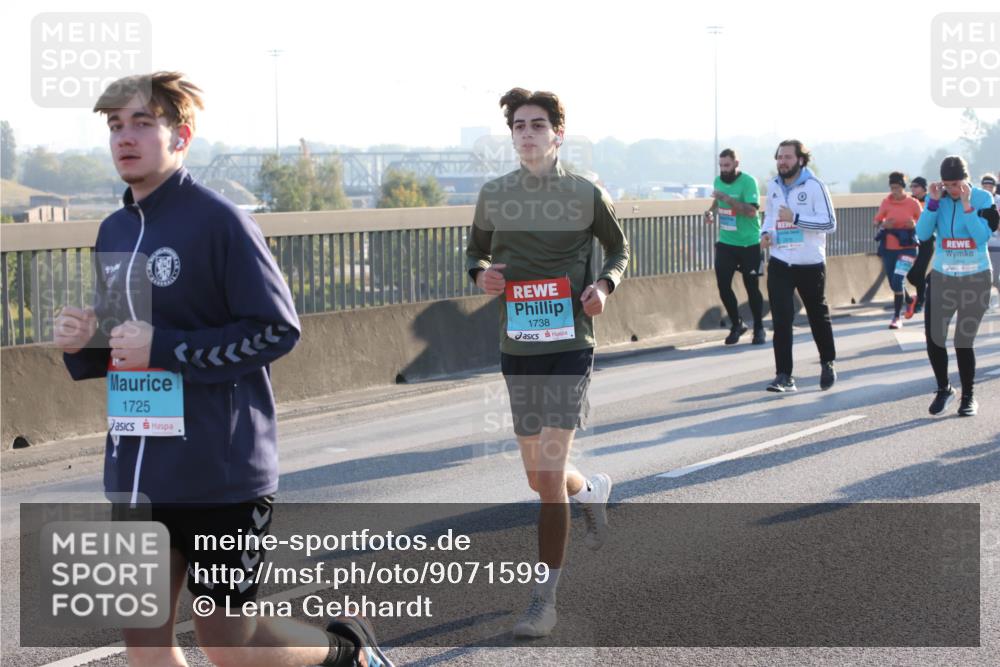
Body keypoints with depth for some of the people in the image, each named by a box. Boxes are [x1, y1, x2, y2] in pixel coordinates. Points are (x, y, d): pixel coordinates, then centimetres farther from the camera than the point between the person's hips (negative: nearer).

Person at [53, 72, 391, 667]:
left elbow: (278, 329, -16)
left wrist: (164, 348, -20)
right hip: (136, 473, 7)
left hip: (220, 474, -7)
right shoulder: (115, 232, 11)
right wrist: (83, 343, -3)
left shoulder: (219, 221, -12)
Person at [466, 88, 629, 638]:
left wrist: (604, 284, -9)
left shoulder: (587, 195, -3)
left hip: (570, 347, -4)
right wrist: (481, 273, -6)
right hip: (517, 349, 4)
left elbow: (619, 249, 12)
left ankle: (544, 600, -3)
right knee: (538, 478, 14)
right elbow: (476, 250, 17)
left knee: (550, 473, -12)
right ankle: (593, 491, 51)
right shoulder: (494, 195, 3)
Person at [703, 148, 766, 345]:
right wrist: (712, 211, 3)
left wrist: (727, 198, -29)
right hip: (726, 243, 5)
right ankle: (736, 325, 20)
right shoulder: (719, 181, 5)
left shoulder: (748, 181, -14)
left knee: (752, 287, 2)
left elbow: (751, 210, -25)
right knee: (723, 286, 0)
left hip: (748, 245, -5)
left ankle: (758, 329, 19)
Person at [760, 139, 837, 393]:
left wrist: (795, 218, -24)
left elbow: (830, 223, -16)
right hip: (780, 264, 3)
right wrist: (766, 233, 0)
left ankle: (827, 364, 35)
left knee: (818, 317, 14)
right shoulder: (773, 186, 5)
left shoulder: (814, 186, -12)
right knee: (781, 320, -8)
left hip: (810, 264, -3)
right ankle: (784, 376, -6)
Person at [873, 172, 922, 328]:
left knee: (897, 280, -18)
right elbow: (876, 222, 8)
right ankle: (910, 301, 44)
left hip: (907, 248, -4)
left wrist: (914, 225, -19)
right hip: (888, 248, 4)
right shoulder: (886, 202, 1)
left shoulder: (913, 203, -5)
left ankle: (896, 317, -6)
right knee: (894, 283, 12)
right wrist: (883, 225, -14)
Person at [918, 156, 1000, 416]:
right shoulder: (936, 198, -1)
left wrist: (966, 205, -24)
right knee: (933, 338, -2)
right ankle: (944, 389, 20)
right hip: (942, 278, 3)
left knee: (964, 341, 0)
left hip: (976, 279, -3)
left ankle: (968, 396, 17)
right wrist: (933, 202, -17)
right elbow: (922, 234, -10)